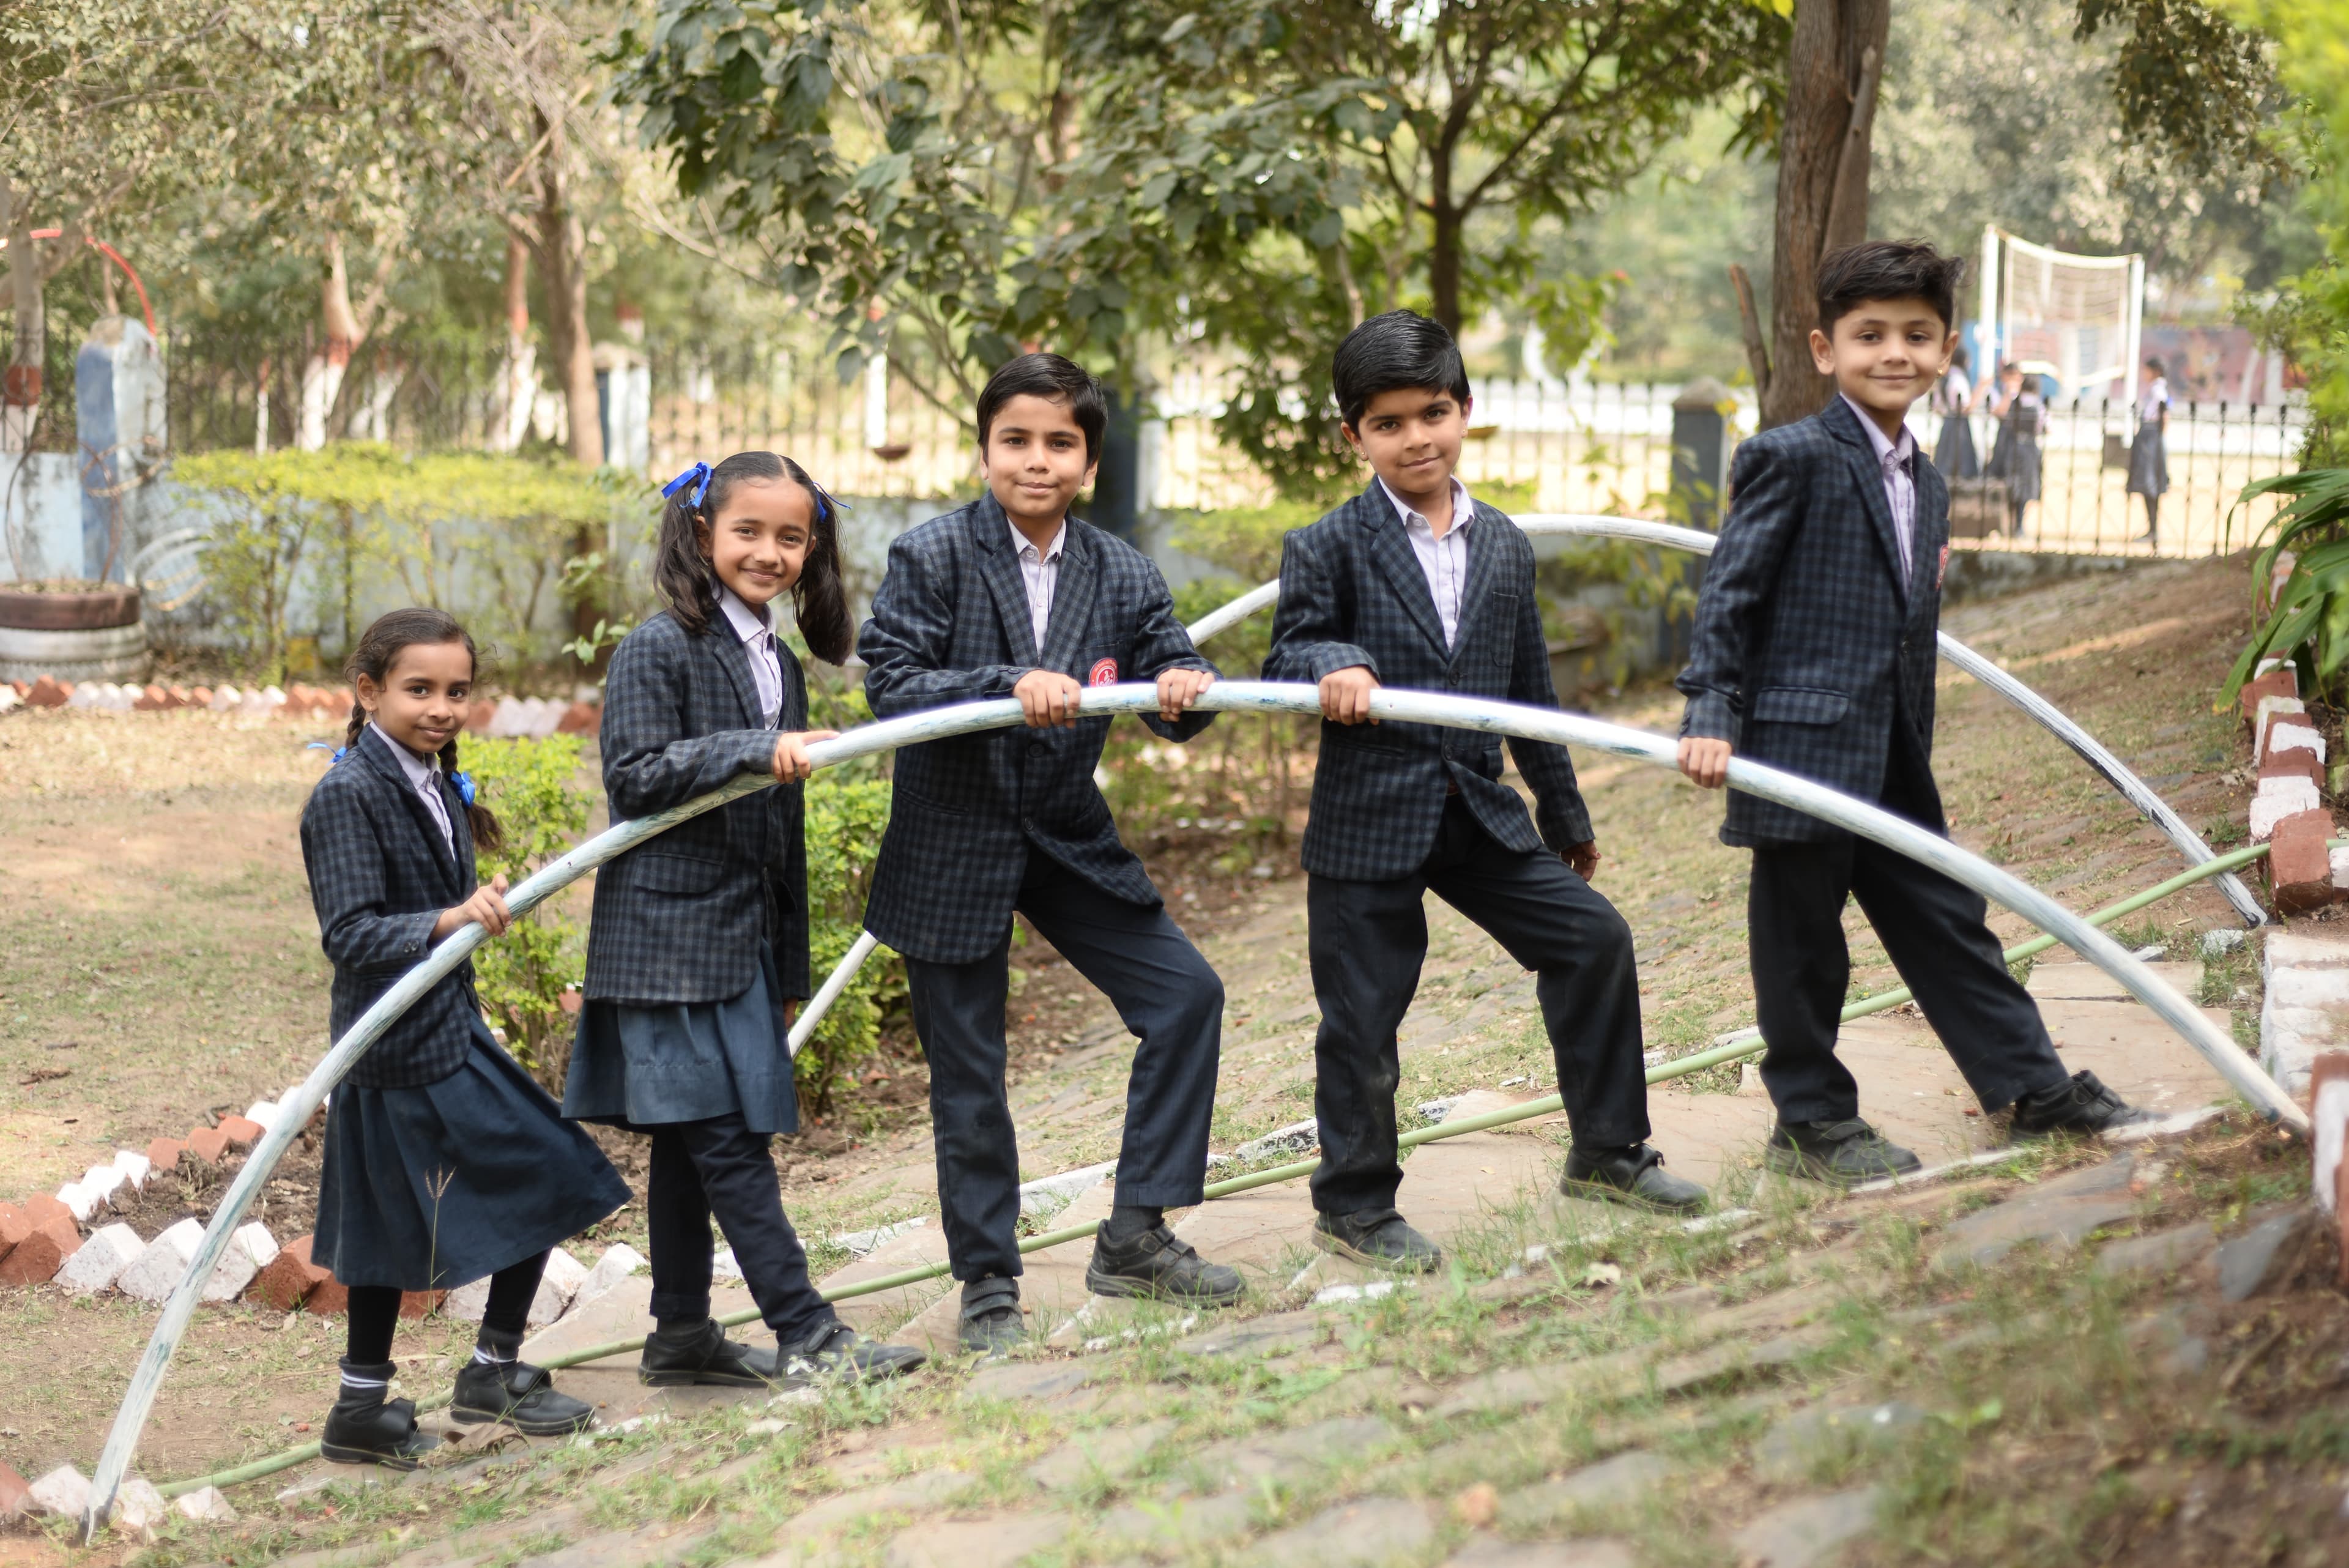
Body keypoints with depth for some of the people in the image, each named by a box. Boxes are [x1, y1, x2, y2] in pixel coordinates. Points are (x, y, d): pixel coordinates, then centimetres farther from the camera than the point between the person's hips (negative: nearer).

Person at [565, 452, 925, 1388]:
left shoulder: (778, 663, 16)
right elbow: (634, 776, -17)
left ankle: (681, 1336, 20)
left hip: (741, 939, 8)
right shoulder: (660, 648, -8)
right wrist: (755, 751, -26)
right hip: (671, 934, -8)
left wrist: (790, 962, 23)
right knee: (725, 1141, -8)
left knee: (691, 1142, 13)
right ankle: (806, 1336, -8)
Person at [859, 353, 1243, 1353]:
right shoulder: (931, 558, -11)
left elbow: (1169, 676, -3)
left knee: (1187, 994, -3)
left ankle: (1134, 1235, 9)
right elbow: (891, 683, -18)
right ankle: (988, 1282, 19)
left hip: (1070, 839, 4)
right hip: (953, 847, -4)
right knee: (968, 1073, 4)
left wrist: (1186, 690, -28)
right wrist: (1010, 690, -32)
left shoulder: (1122, 575, 0)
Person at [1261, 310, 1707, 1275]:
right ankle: (1353, 1206, 19)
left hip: (1480, 810, 5)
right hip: (1368, 816, -5)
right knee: (1362, 1015, 2)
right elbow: (1286, 661, -7)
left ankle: (1608, 1151, 20)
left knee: (1595, 938, 4)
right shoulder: (1328, 549, -6)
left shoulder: (1504, 547, 9)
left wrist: (1563, 809, 19)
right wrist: (1332, 664, -31)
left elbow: (1529, 689, 15)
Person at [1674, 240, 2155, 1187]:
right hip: (1804, 745, -7)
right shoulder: (1792, 458, -9)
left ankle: (2036, 1090, 23)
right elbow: (1729, 593, -11)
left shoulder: (1925, 487, 15)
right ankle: (1811, 1123, 15)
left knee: (1947, 921, 15)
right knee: (1803, 939, 3)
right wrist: (1711, 715, -18)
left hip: (1894, 763, 8)